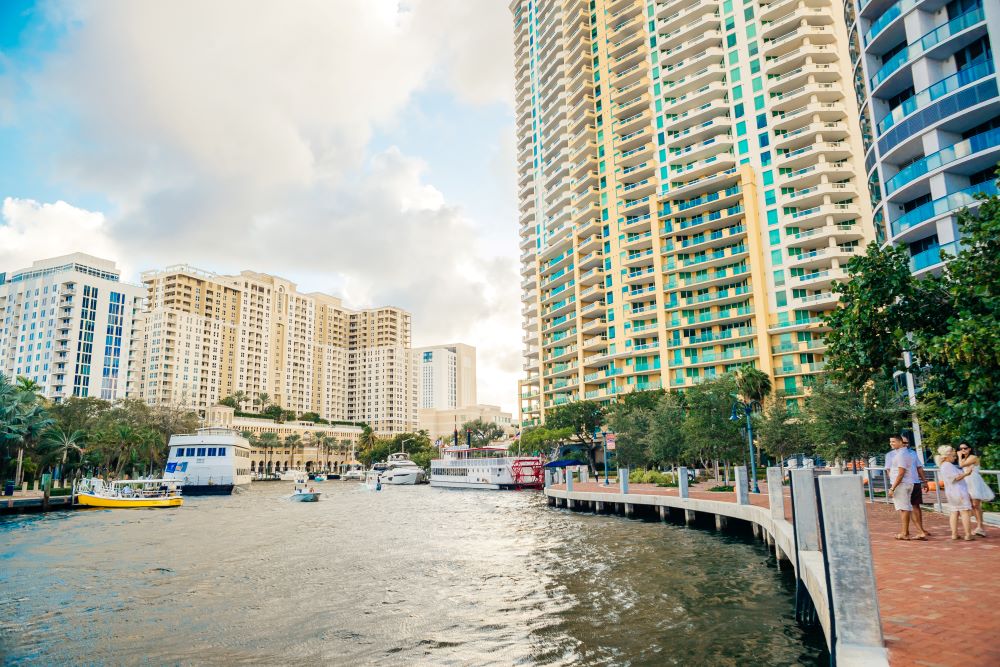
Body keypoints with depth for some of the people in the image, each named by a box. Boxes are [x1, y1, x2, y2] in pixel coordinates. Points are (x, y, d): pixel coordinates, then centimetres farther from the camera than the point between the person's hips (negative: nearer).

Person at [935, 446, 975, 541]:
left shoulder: (944, 465, 17)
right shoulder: (948, 465, -15)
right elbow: (955, 478, -19)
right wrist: (966, 473, -14)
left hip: (951, 492, 10)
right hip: (958, 491, -10)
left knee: (954, 512, 10)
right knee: (965, 512, -6)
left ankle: (954, 534, 10)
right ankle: (968, 535, -7)